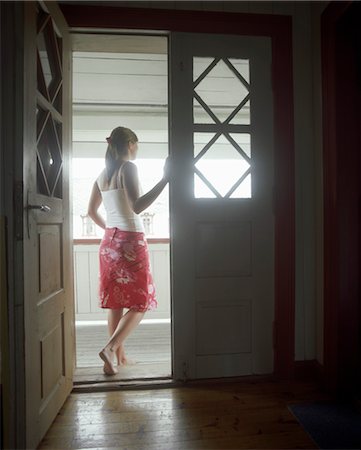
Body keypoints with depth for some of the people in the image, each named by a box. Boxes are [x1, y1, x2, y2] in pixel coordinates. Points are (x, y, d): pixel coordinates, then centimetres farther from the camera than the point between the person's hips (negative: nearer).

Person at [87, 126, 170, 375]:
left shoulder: (103, 174, 12)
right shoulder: (128, 167, -11)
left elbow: (92, 211, 18)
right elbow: (137, 207, -23)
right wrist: (165, 179, -25)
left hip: (109, 241, 8)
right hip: (130, 240, -8)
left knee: (116, 301, 13)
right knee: (140, 302, 4)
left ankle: (119, 355, 22)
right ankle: (111, 348, -6)